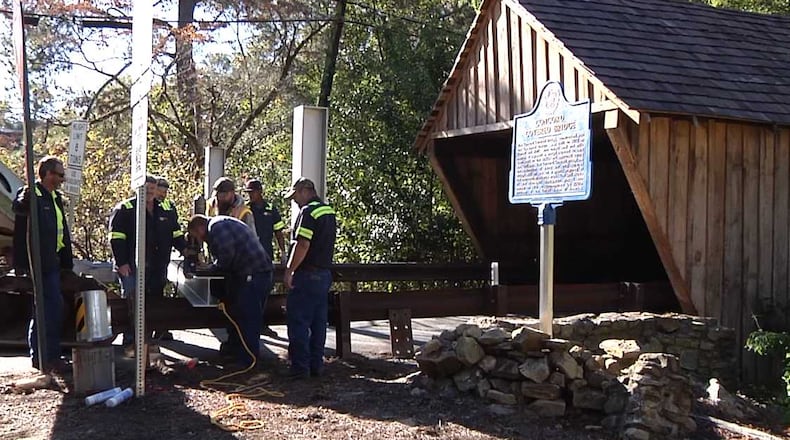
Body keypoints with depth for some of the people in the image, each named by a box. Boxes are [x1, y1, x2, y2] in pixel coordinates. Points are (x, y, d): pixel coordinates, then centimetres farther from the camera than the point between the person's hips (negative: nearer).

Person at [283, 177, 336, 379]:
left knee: (298, 322, -3)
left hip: (306, 274, -9)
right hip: (324, 274, 9)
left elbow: (302, 245, -22)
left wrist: (289, 271, -17)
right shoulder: (329, 212, 14)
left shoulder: (308, 212, -15)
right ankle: (316, 364, 16)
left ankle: (300, 367, -2)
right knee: (319, 322, 12)